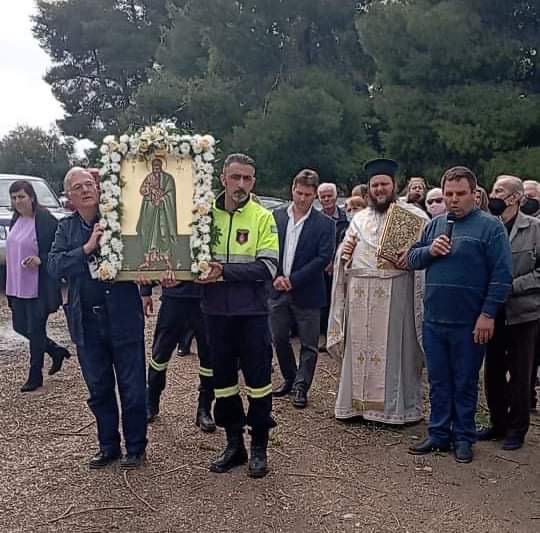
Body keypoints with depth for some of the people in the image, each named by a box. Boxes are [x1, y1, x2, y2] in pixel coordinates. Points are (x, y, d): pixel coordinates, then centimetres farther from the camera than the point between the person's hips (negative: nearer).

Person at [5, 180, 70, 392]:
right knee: (21, 326, 14)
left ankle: (35, 376, 16)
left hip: (39, 287, -8)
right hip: (17, 286, 8)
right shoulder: (16, 221, 10)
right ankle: (56, 351, 34)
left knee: (35, 329, 1)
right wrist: (10, 283, 14)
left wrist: (40, 259, -27)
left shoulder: (45, 220, -14)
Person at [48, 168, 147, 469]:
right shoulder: (67, 228, 6)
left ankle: (136, 448, 24)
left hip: (123, 317, -3)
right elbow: (54, 266, -7)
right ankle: (108, 447, 32)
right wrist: (87, 248, -19)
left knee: (132, 388, 7)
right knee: (99, 389, 16)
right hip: (86, 321, 4)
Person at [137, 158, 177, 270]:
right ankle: (147, 260, 5)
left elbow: (169, 193, -7)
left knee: (164, 232, -8)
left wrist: (160, 200, -16)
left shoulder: (168, 178, 0)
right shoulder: (148, 177, 14)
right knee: (147, 233, 1)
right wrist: (151, 186, -11)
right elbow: (142, 191, 5)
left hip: (162, 209, -4)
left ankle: (167, 260, -4)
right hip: (149, 209, 4)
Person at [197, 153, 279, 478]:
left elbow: (267, 268, -14)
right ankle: (234, 443, 28)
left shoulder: (263, 217, -4)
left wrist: (225, 271, -22)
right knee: (223, 377, 12)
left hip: (252, 313, -3)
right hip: (217, 311, 3)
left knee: (258, 378, 4)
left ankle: (259, 446, 20)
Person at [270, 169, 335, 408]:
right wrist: (276, 277, -11)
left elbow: (324, 258, -11)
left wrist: (293, 279, -15)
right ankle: (290, 379, 32)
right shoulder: (276, 216, 3)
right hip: (278, 290, 3)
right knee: (279, 339, 13)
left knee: (309, 344, 4)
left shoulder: (324, 224, -5)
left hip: (307, 293, -3)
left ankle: (301, 387, 16)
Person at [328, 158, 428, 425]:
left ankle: (397, 407, 10)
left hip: (395, 291, -4)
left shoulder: (413, 214, 3)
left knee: (393, 348, 0)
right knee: (360, 347, 8)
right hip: (360, 292, 5)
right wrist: (344, 252, 1)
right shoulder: (359, 218, 18)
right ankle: (358, 403, 18)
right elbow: (345, 254, 24)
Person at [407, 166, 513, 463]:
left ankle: (463, 437, 22)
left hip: (469, 322, -4)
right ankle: (439, 434, 24)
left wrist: (488, 314, -14)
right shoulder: (435, 225, 11)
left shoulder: (490, 226, -5)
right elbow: (412, 259, 13)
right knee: (438, 380, 13)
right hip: (434, 319, 5)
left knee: (465, 382, 8)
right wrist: (429, 251, -9)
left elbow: (502, 274, -9)